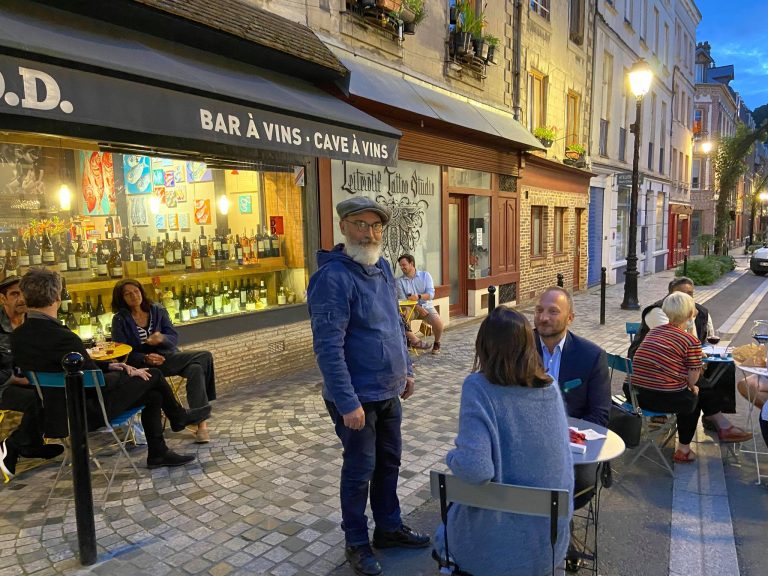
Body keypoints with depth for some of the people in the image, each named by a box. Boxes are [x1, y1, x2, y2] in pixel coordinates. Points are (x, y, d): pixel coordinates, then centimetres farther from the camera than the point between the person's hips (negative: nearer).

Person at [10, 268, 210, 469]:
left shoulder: (18, 337, -1)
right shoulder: (62, 337, -30)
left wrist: (108, 366, 6)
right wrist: (129, 373, -3)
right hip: (90, 410, -9)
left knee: (153, 395, 16)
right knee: (153, 375, 5)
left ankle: (157, 453, 26)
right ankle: (179, 417, 29)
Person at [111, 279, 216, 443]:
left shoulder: (157, 310, 9)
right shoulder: (120, 320, 2)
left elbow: (174, 338, 3)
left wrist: (162, 339, -22)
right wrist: (146, 358, -23)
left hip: (168, 357, 4)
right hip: (142, 365, -4)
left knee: (196, 369, -30)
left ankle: (201, 421, -26)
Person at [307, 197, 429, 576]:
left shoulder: (382, 266, 5)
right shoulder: (333, 277, -22)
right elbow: (328, 347, -25)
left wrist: (406, 370, 17)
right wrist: (348, 402, -25)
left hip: (388, 391, 8)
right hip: (357, 397, -8)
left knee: (389, 462, 20)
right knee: (360, 470, 8)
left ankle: (389, 528, 40)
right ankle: (356, 543, 30)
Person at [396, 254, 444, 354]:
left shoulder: (425, 275, 1)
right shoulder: (400, 281, 1)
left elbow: (431, 294, -8)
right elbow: (403, 300, -5)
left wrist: (419, 297, -29)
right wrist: (418, 308, -19)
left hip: (426, 306, 0)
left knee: (438, 323, -28)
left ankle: (436, 343, 3)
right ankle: (415, 340, -14)